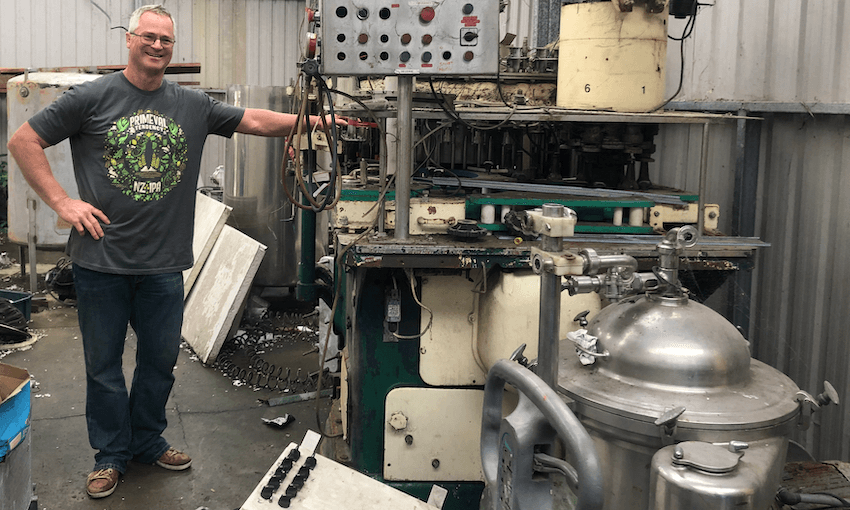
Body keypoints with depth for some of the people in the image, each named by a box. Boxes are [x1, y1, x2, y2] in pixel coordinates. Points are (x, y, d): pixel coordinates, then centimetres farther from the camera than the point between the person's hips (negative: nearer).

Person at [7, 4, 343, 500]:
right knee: (104, 362, 8)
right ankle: (111, 454, 25)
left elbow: (254, 120, 6)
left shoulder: (193, 105, 7)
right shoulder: (93, 97, -2)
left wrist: (313, 120, -5)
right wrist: (62, 202, -7)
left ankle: (148, 441, 33)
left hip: (164, 263, 3)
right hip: (102, 259, -3)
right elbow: (24, 142, 1)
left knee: (161, 360, 14)